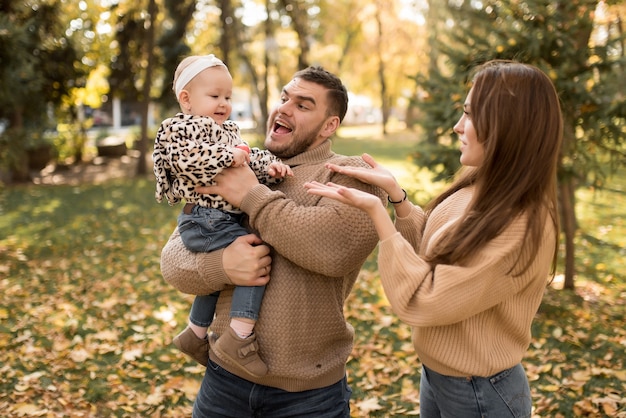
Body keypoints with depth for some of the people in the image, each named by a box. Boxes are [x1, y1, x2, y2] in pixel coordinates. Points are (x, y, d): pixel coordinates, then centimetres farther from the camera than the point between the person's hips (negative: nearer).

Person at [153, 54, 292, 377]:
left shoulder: (228, 130, 20)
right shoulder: (183, 127, -9)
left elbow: (250, 158, 15)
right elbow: (189, 160, -26)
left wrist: (269, 166, -5)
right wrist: (230, 156, -22)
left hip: (222, 219, 11)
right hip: (206, 220, -11)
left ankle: (195, 334, 42)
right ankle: (239, 337, -23)